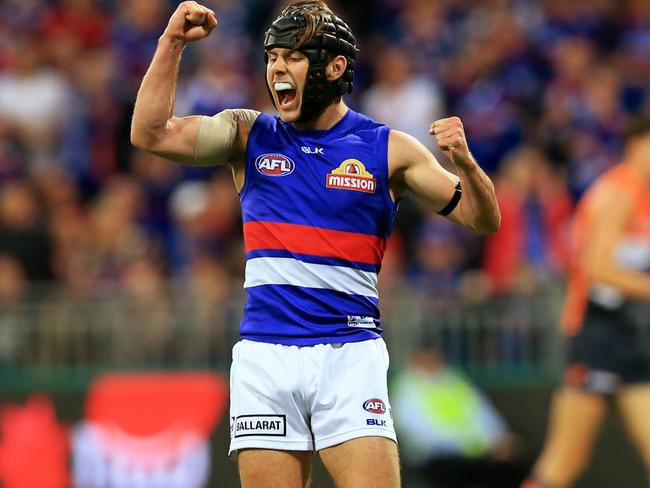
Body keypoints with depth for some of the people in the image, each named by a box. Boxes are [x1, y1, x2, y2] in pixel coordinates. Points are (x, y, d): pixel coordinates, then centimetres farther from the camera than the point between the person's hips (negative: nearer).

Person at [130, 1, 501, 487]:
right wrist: (172, 43, -8)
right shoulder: (250, 135, 10)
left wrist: (464, 162, -17)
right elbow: (150, 133, -1)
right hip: (264, 355, 2)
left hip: (350, 355, -2)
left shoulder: (387, 149, 5)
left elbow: (484, 220, 3)